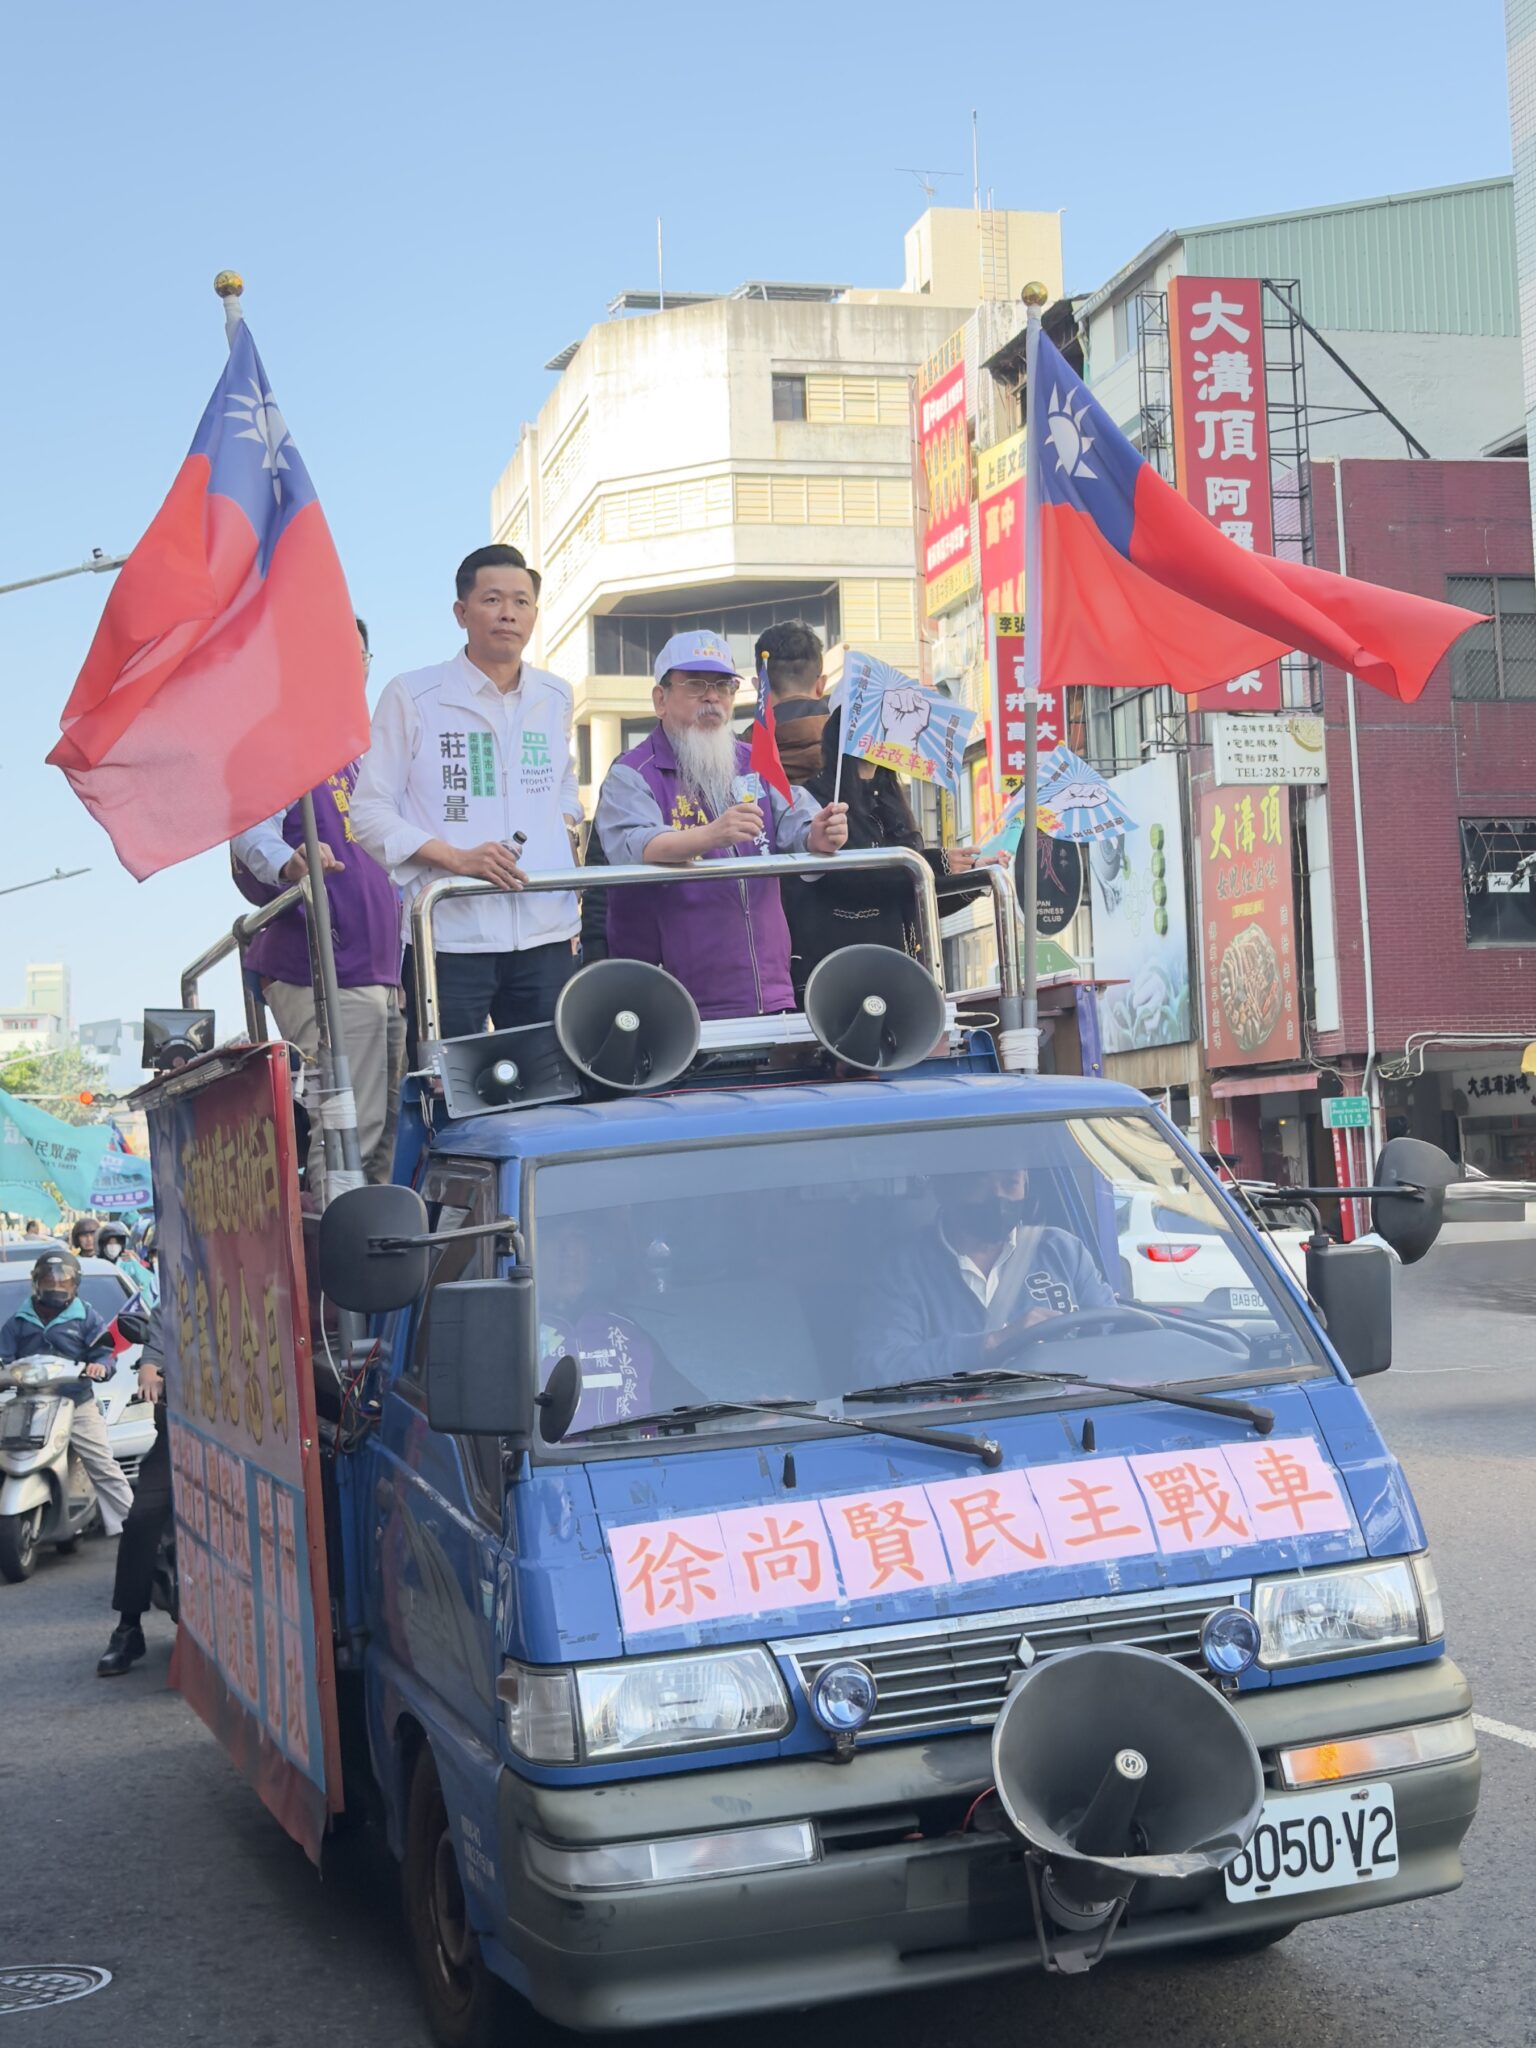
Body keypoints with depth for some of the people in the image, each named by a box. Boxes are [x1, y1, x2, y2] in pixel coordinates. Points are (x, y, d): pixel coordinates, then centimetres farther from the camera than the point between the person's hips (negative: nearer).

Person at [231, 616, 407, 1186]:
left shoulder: (353, 751, 23)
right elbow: (252, 831, -22)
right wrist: (287, 863, -42)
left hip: (379, 975, 9)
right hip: (323, 974, -9)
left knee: (382, 1140, 8)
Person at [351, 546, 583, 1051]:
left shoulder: (555, 698, 14)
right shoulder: (412, 696, 0)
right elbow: (370, 811, -2)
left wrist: (565, 822, 9)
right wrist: (456, 858, -16)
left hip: (546, 934, 4)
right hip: (450, 937, -4)